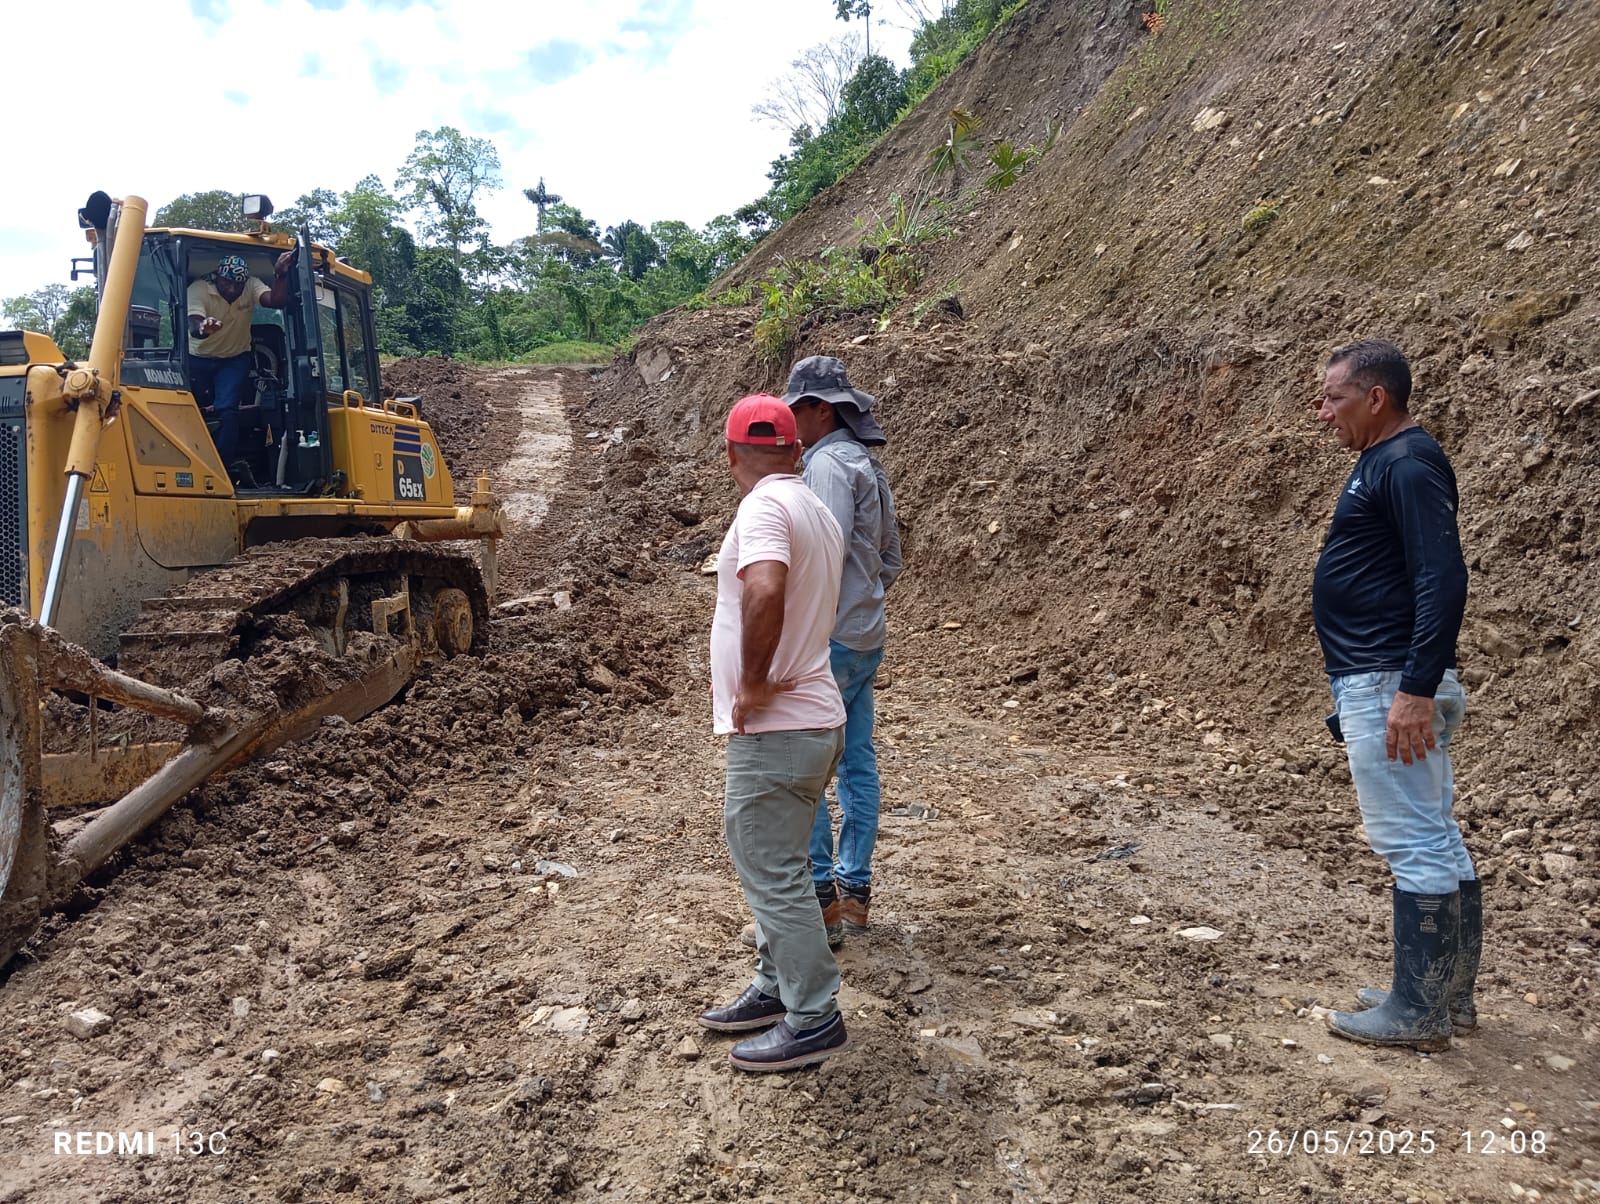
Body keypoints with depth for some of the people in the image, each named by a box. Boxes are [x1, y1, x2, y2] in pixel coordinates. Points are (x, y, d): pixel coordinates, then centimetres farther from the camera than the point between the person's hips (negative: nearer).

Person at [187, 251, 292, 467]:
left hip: (235, 359, 0)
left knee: (227, 411, -18)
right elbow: (194, 327, -41)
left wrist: (282, 275, -53)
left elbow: (277, 301, -36)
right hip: (198, 358, 0)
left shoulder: (251, 287, -18)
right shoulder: (198, 289, -25)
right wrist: (203, 328, -65)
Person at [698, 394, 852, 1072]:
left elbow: (765, 594, -35)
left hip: (773, 730, -10)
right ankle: (777, 988, 33)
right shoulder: (817, 513, 14)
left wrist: (752, 686, -24)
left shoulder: (765, 506, -16)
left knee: (773, 875, 1)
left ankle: (814, 1020, 13)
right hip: (811, 719, 10)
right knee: (773, 865, 21)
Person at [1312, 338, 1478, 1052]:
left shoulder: (1408, 465, -14)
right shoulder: (1387, 463, 17)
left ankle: (1419, 1013, 5)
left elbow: (1444, 580, -23)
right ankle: (1449, 995, 26)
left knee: (1411, 842, -4)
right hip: (1394, 683, 11)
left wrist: (1414, 689, -27)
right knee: (1436, 839, 15)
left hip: (1390, 685, -11)